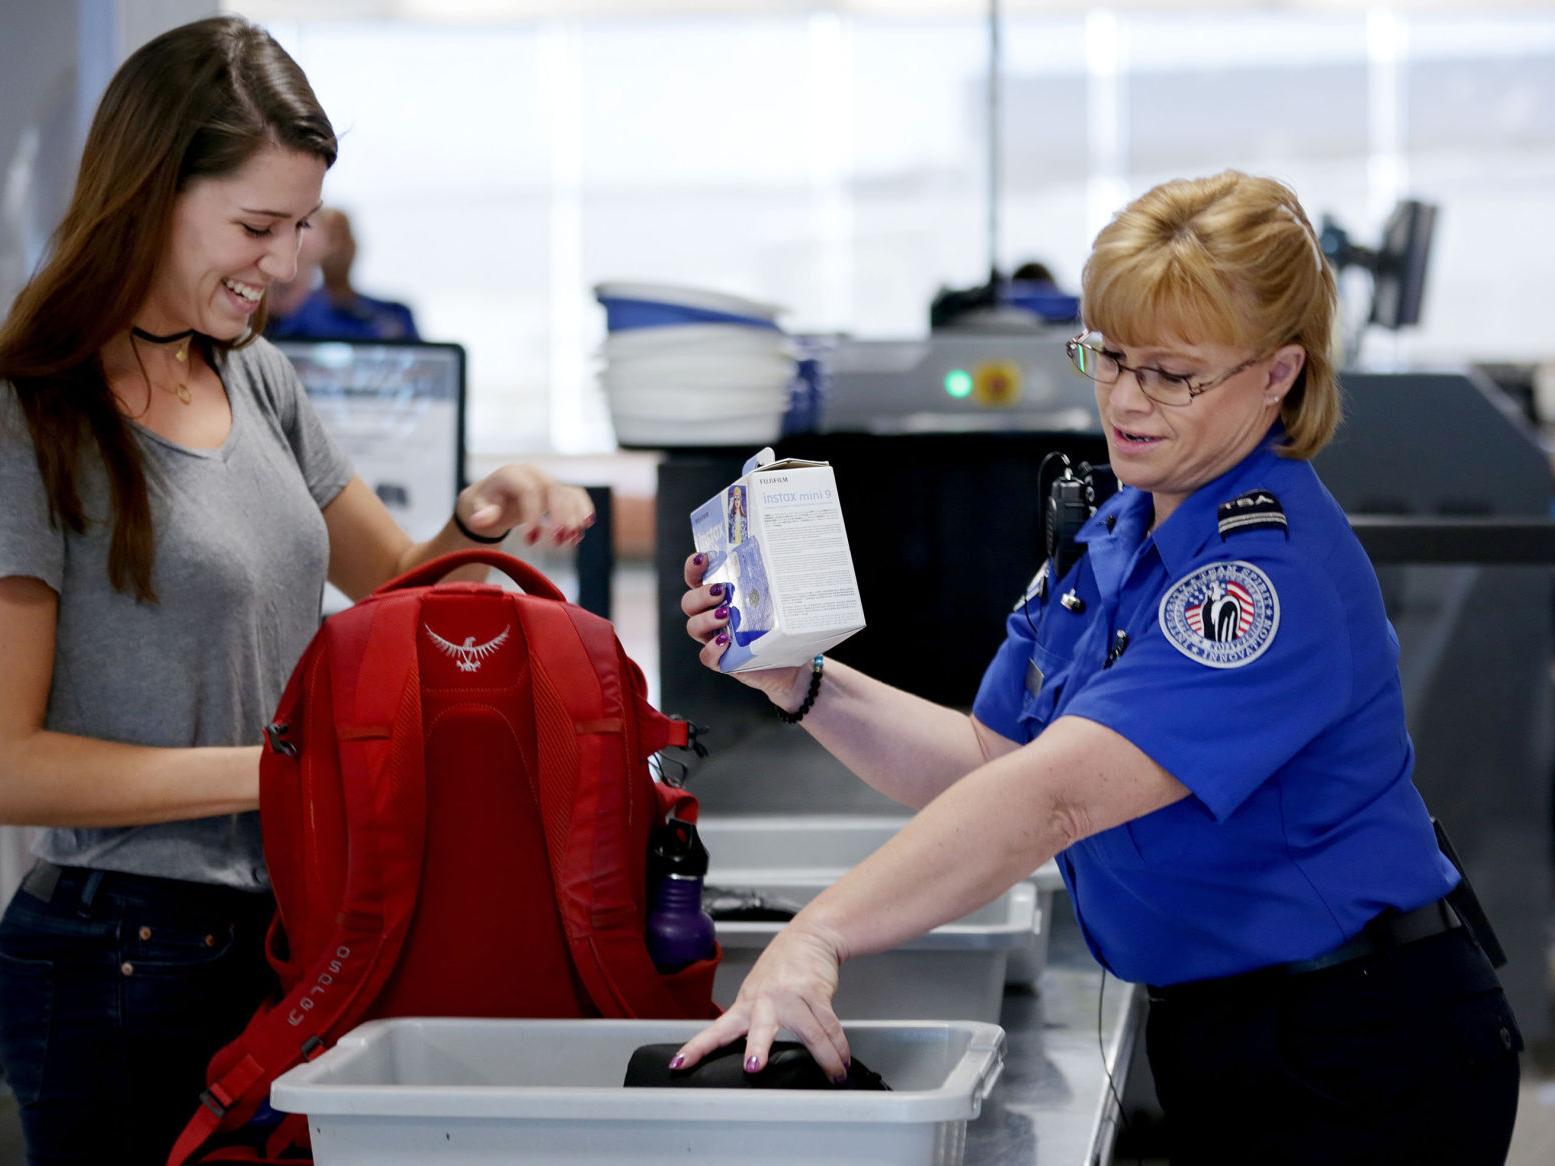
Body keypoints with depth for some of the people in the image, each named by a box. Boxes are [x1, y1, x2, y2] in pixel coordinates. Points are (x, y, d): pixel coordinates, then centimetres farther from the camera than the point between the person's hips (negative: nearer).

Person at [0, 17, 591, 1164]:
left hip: (280, 939, 7)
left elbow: (397, 587, 20)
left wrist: (478, 521, -2)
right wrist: (283, 769, -19)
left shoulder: (256, 379, 9)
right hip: (123, 966, -7)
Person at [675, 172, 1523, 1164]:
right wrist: (800, 683, -5)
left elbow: (1057, 796, -37)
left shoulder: (1273, 573, -25)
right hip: (1219, 1044, 8)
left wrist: (818, 935, -45)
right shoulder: (1119, 535, 6)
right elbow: (987, 759, 9)